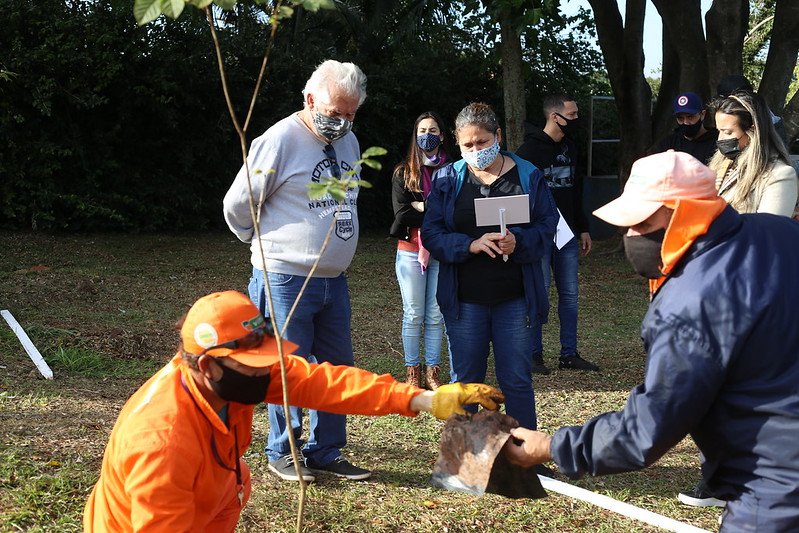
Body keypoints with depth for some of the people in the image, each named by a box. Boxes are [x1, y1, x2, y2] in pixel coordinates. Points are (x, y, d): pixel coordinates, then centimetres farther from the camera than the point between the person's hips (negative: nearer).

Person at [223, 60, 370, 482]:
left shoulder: (349, 142, 11)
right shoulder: (280, 140, -13)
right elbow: (238, 205, -6)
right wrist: (269, 244, 8)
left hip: (334, 279, 7)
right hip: (286, 279, -7)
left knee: (337, 367, 10)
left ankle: (325, 452, 22)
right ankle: (282, 454, 15)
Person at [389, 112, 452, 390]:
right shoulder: (403, 173, 3)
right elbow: (402, 214, -7)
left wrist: (422, 207, -11)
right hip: (410, 251, 0)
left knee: (436, 316, 5)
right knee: (414, 315, 5)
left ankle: (432, 372, 14)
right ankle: (412, 372, 14)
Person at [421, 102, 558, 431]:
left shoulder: (528, 176, 1)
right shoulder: (447, 179, 2)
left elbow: (546, 226, 1)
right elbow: (432, 235, -1)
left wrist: (518, 242, -19)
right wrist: (472, 245, -19)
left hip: (515, 298, -1)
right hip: (464, 300, 1)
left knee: (517, 381, 6)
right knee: (465, 381, 10)